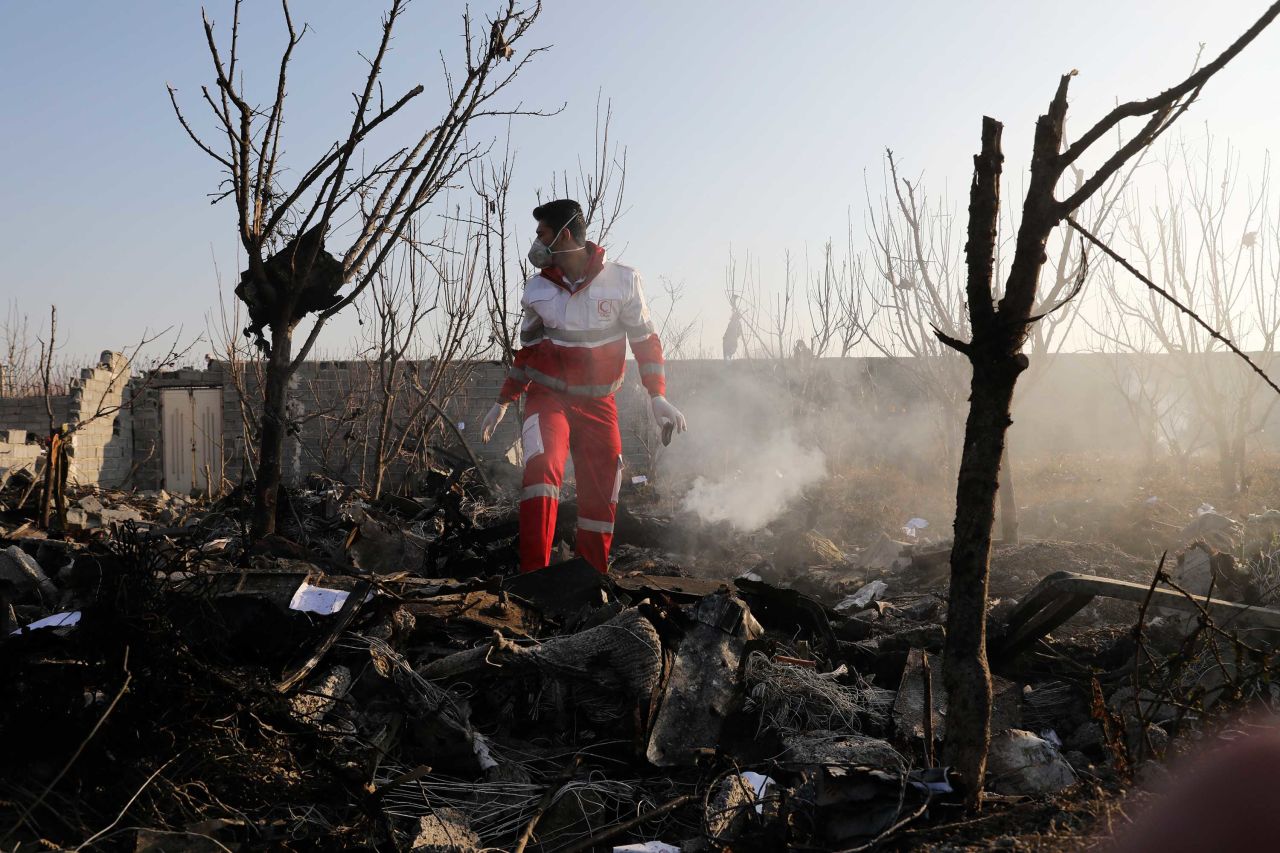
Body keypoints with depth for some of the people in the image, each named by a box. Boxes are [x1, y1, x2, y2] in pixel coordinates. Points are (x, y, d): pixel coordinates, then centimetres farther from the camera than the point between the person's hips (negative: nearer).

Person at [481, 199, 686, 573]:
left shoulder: (622, 281, -9)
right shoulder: (537, 289, -2)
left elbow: (646, 341, 0)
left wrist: (657, 397, -9)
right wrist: (503, 402, 15)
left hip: (598, 404, 0)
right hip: (548, 397, 0)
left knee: (600, 498, 1)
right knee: (542, 466, -27)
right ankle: (533, 575, -28)